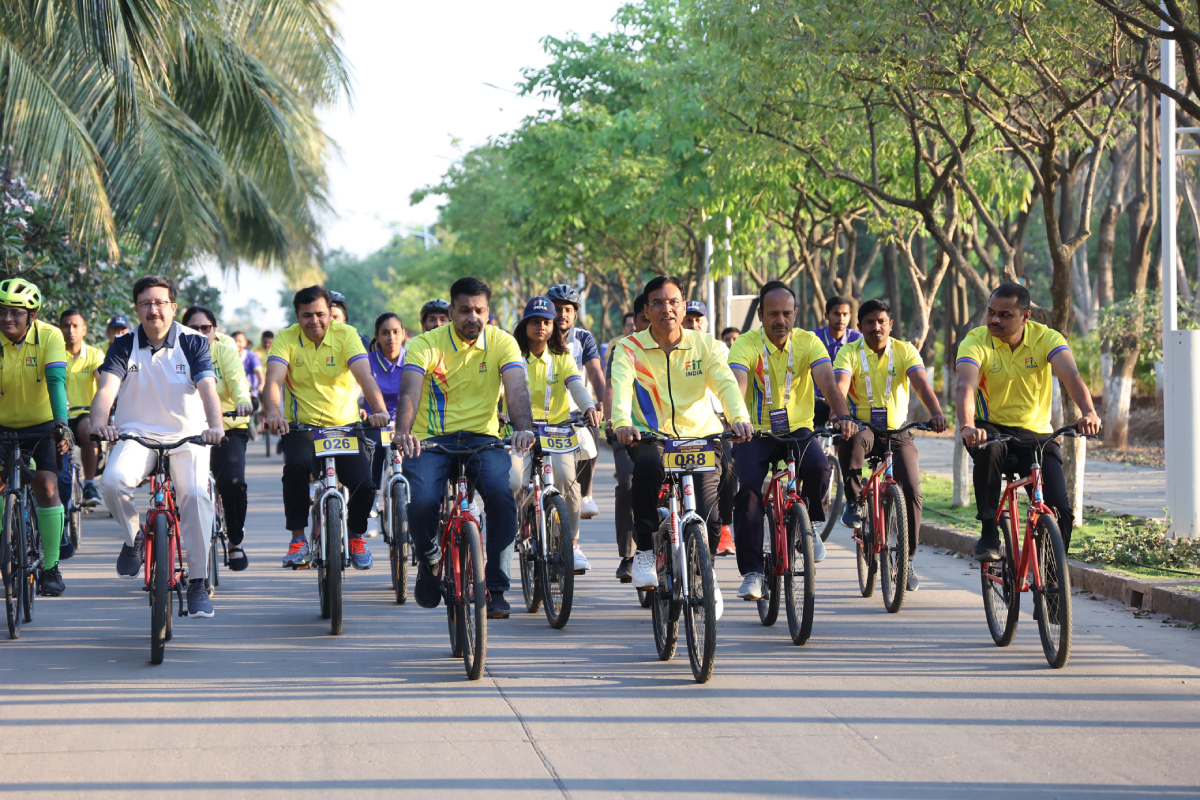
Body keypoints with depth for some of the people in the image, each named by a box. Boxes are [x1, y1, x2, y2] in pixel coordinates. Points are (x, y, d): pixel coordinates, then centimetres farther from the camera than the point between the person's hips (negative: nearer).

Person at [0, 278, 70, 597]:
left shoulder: (49, 337, -16)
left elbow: (56, 380, -27)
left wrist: (61, 423, -40)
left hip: (43, 426, -1)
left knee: (47, 485, -16)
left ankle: (50, 567, -7)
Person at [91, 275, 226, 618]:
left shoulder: (193, 343, -3)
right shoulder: (124, 345, 0)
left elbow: (208, 388, -17)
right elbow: (107, 388, -15)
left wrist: (215, 425, -37)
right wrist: (100, 423, -37)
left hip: (187, 437, -1)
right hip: (137, 435, 1)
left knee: (195, 494, -26)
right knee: (113, 481, -30)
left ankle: (198, 583, -14)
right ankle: (133, 538, 2)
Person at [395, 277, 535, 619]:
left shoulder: (502, 343, 0)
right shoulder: (426, 344, -5)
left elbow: (517, 389, -15)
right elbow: (410, 390, -19)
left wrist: (524, 428, -36)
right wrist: (403, 431, -40)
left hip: (482, 438, 1)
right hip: (431, 439, -1)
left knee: (501, 495, -28)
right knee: (422, 502, -28)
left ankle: (496, 588, -13)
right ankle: (429, 559, 8)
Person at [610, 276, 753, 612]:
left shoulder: (705, 345, 0)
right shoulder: (630, 348, -4)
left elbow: (726, 383, -15)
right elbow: (621, 387, -22)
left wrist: (739, 417, -37)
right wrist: (622, 423, -43)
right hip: (651, 436, -1)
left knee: (707, 520, -14)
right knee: (648, 465, -38)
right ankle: (645, 551, -19)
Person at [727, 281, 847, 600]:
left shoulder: (808, 342, -5)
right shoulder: (747, 344, -12)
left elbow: (828, 381, -20)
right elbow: (737, 383, -29)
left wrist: (843, 417, -39)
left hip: (798, 430, 1)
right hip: (756, 433, -1)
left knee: (818, 467, -30)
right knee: (748, 489, -24)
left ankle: (809, 525, 1)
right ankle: (752, 572, -13)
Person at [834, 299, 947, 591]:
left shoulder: (904, 351, -2)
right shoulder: (849, 353, -6)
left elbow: (922, 384, -18)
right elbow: (840, 388, -23)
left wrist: (936, 413, -38)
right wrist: (842, 418, -44)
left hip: (897, 433, 1)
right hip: (862, 428, -1)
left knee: (911, 489, -15)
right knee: (851, 439, -38)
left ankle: (908, 558, 1)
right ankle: (854, 501, -18)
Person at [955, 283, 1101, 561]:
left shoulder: (1046, 338, -10)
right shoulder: (976, 342, -14)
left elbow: (1071, 376, -26)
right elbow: (965, 386, -30)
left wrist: (1089, 413, -47)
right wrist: (967, 426, -51)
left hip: (1035, 432, 1)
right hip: (991, 427, -1)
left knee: (1061, 510, -16)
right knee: (989, 448, -38)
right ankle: (989, 535, -24)